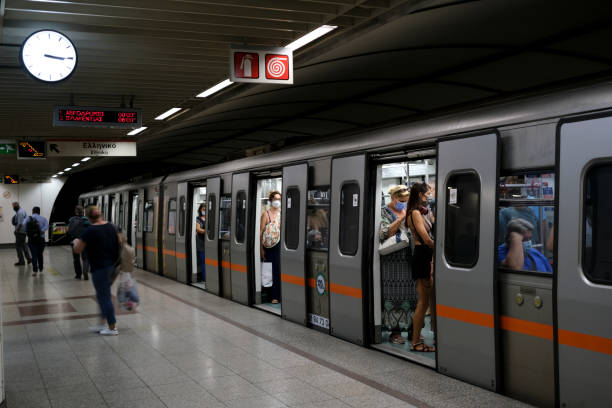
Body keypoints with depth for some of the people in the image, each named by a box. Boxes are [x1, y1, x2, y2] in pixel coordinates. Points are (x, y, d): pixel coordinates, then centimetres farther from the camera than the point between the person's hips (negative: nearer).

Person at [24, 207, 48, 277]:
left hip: (31, 239, -1)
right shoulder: (43, 218, 4)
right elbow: (47, 225, -13)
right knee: (40, 254, 17)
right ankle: (40, 269, 29)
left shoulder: (28, 218, 3)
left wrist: (27, 232, -8)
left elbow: (24, 224, -15)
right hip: (40, 239, 1)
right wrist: (42, 231, -18)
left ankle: (35, 270, -10)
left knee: (34, 255, 1)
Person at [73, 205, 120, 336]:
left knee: (104, 297, 0)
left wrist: (76, 241, 10)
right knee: (103, 294, 19)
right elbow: (119, 241, 19)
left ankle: (112, 328, 3)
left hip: (99, 268, -8)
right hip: (112, 265, 8)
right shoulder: (110, 226, 6)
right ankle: (103, 324, 25)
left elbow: (77, 249, -10)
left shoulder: (90, 231, -15)